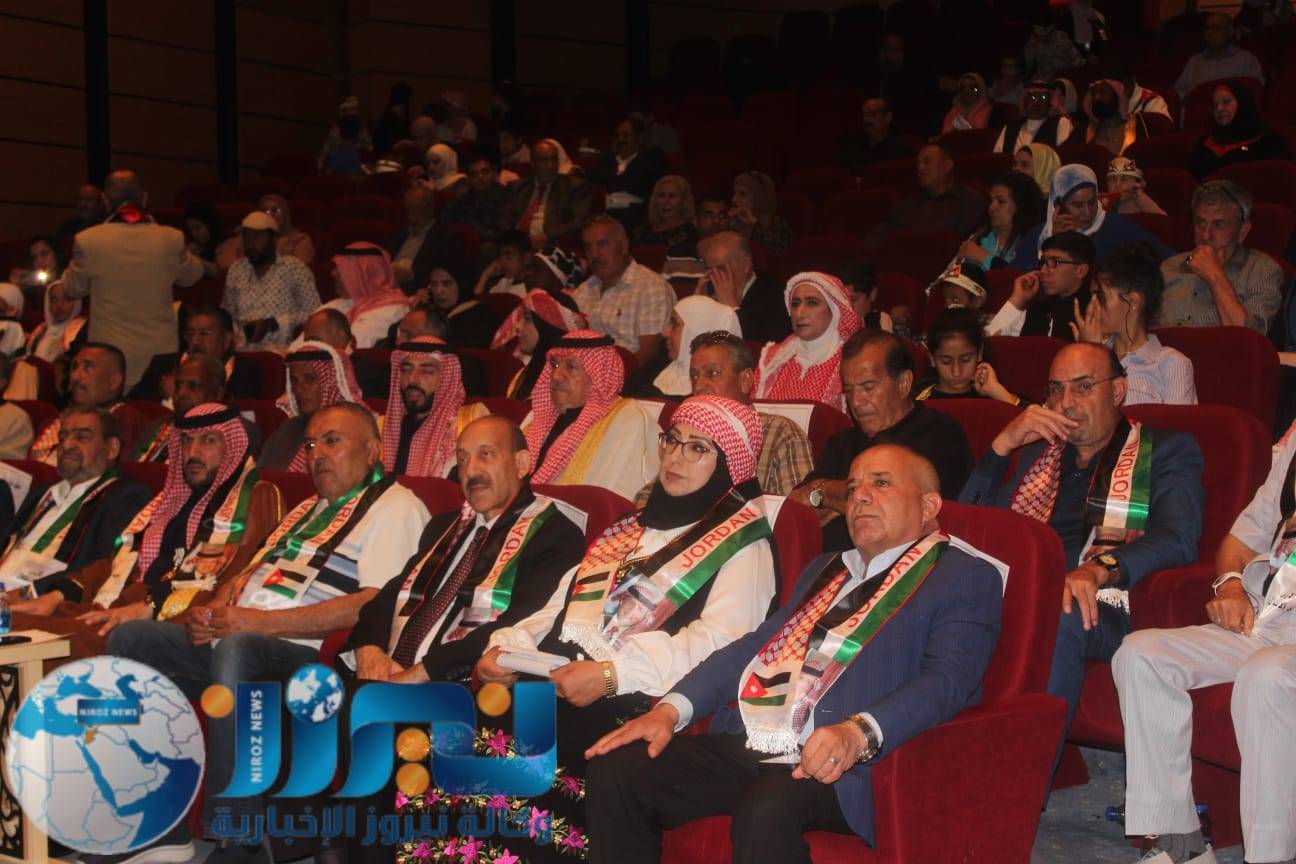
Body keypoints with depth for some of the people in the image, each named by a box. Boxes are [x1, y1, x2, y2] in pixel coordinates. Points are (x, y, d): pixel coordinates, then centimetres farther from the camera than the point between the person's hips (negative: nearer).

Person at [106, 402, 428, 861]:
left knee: (235, 649, -37)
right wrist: (212, 612, 2)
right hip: (236, 638, 9)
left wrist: (261, 622, -18)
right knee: (130, 638, -5)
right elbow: (249, 572, 27)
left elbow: (375, 604, -16)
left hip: (307, 651, -9)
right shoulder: (309, 509, 28)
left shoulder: (396, 508, -2)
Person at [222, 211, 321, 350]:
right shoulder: (236, 270, 14)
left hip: (283, 351, -3)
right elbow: (226, 312, 22)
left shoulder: (295, 269, 0)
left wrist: (272, 324, -11)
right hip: (244, 352, 3)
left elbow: (313, 314, -4)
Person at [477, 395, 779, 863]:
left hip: (633, 707, -7)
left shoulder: (740, 542, 4)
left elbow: (720, 640, -11)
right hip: (552, 688, 7)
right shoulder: (631, 528, 26)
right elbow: (565, 605, 24)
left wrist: (613, 673, -22)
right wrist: (507, 645, 4)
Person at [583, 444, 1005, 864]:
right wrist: (672, 709, 5)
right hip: (745, 746, 7)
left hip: (839, 765, -7)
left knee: (766, 811, -38)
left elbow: (947, 679, -10)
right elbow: (756, 644, 22)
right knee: (615, 771, -13)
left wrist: (859, 733, -29)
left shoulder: (967, 576, 6)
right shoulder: (825, 568, 29)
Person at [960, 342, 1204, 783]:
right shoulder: (1037, 449, 29)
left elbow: (1178, 539, -5)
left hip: (1097, 608, -3)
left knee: (1055, 617, -40)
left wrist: (1100, 568, -25)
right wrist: (1002, 444, 7)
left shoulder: (1167, 450, 15)